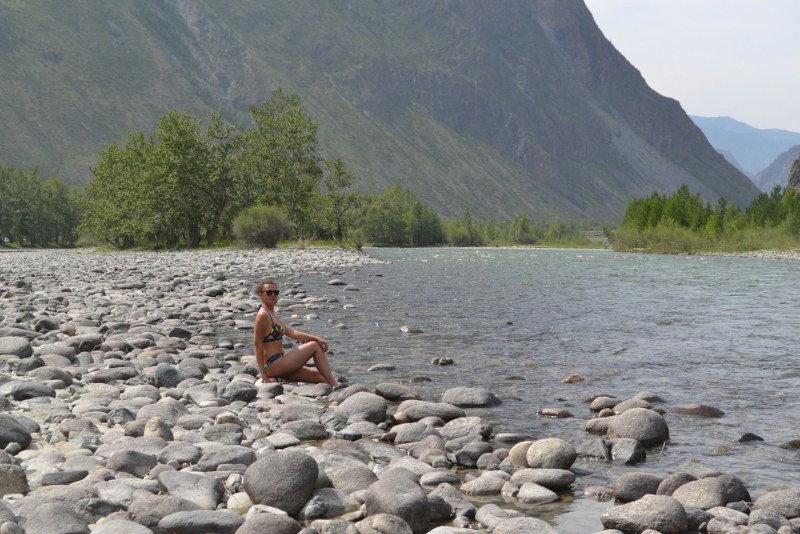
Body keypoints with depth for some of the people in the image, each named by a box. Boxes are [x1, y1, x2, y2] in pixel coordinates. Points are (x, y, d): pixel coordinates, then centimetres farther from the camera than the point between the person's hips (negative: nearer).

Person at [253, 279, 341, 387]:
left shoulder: (272, 314, 17)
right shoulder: (263, 315, -14)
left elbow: (291, 332, 10)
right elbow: (258, 345, -17)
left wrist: (316, 338, -3)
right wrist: (264, 375, -20)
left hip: (277, 365, 10)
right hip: (273, 365, -10)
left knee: (319, 376, 12)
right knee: (315, 346, -3)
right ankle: (334, 385, -1)